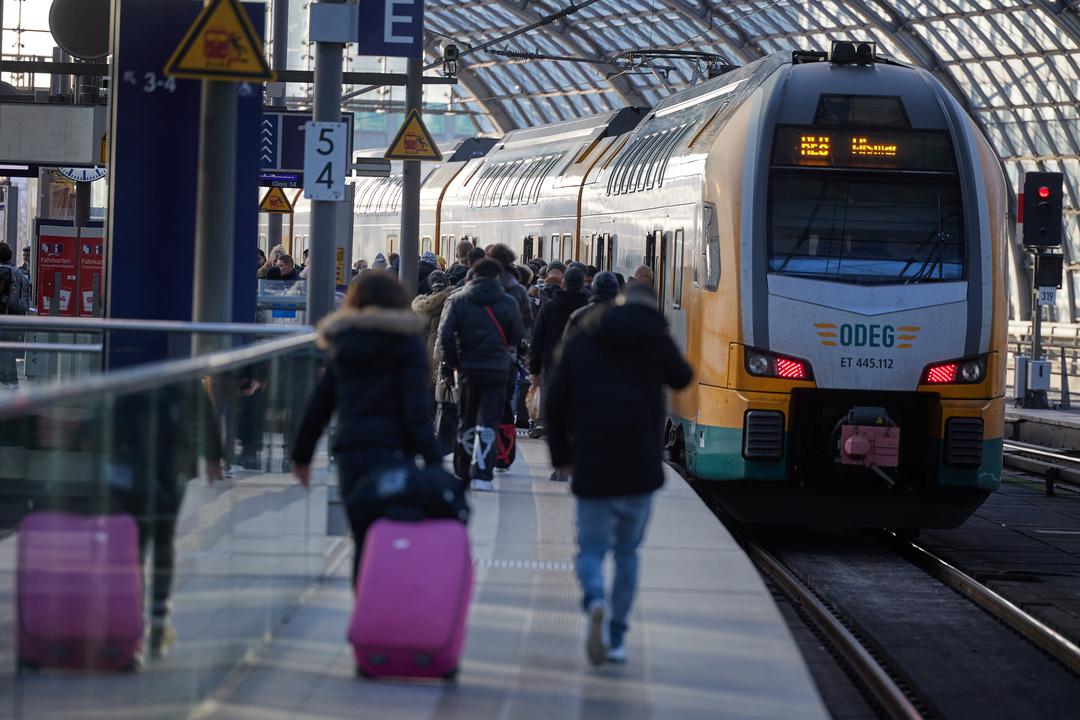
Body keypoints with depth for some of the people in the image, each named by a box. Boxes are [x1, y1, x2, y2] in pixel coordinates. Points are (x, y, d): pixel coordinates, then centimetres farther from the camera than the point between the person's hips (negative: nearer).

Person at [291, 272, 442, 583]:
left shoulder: (342, 345, 13)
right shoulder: (406, 343, 0)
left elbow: (319, 405, 15)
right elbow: (417, 408, -8)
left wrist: (302, 454, 23)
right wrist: (433, 461, -8)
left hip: (349, 452, 5)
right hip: (392, 451, -5)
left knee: (362, 539, 12)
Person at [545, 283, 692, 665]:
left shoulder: (582, 339, 6)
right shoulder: (654, 336, 1)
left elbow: (555, 401, 6)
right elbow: (681, 377, 19)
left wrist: (561, 455, 13)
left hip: (591, 465, 0)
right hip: (640, 467, 0)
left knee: (591, 549, 6)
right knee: (627, 550, 15)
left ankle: (595, 601, -27)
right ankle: (617, 637, 12)